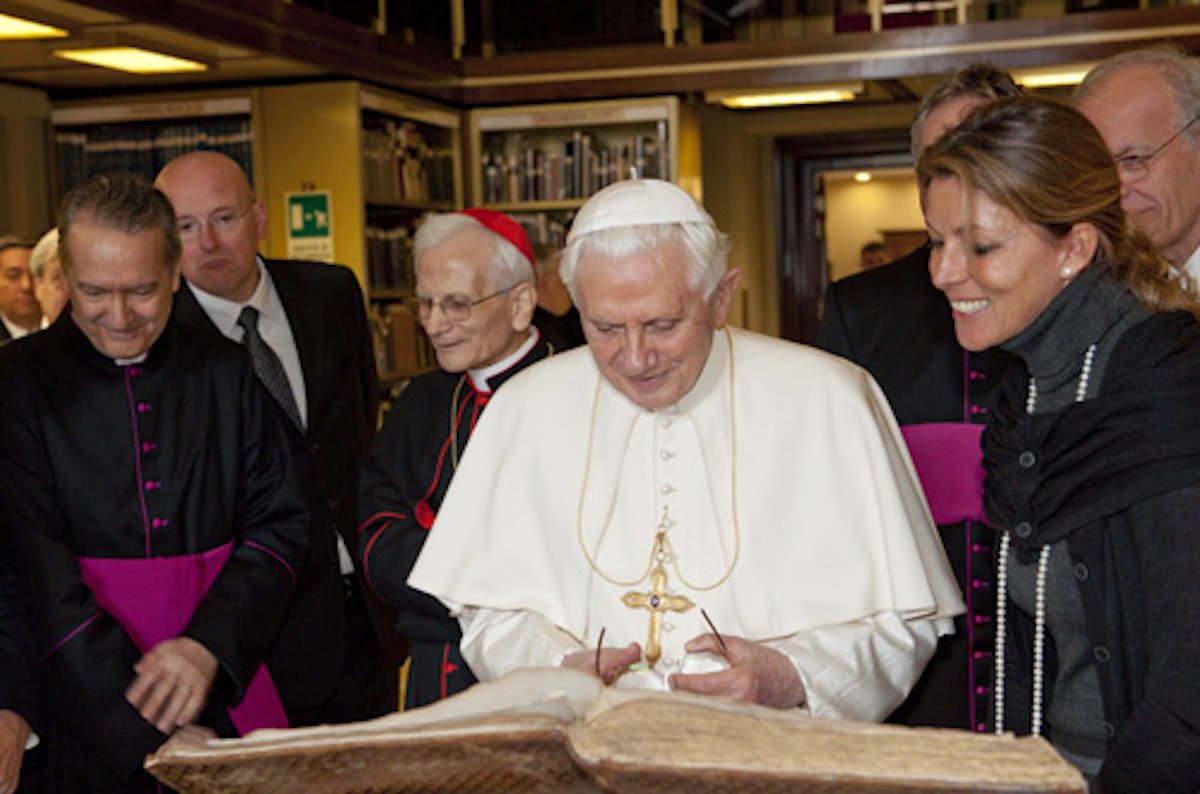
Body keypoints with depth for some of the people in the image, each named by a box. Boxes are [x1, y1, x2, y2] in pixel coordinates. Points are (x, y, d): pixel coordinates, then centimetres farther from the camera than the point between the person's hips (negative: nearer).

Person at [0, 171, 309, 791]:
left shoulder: (227, 373, 5)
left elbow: (280, 526, 2)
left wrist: (208, 645, -15)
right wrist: (153, 736, -18)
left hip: (227, 684, 3)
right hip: (89, 710, -2)